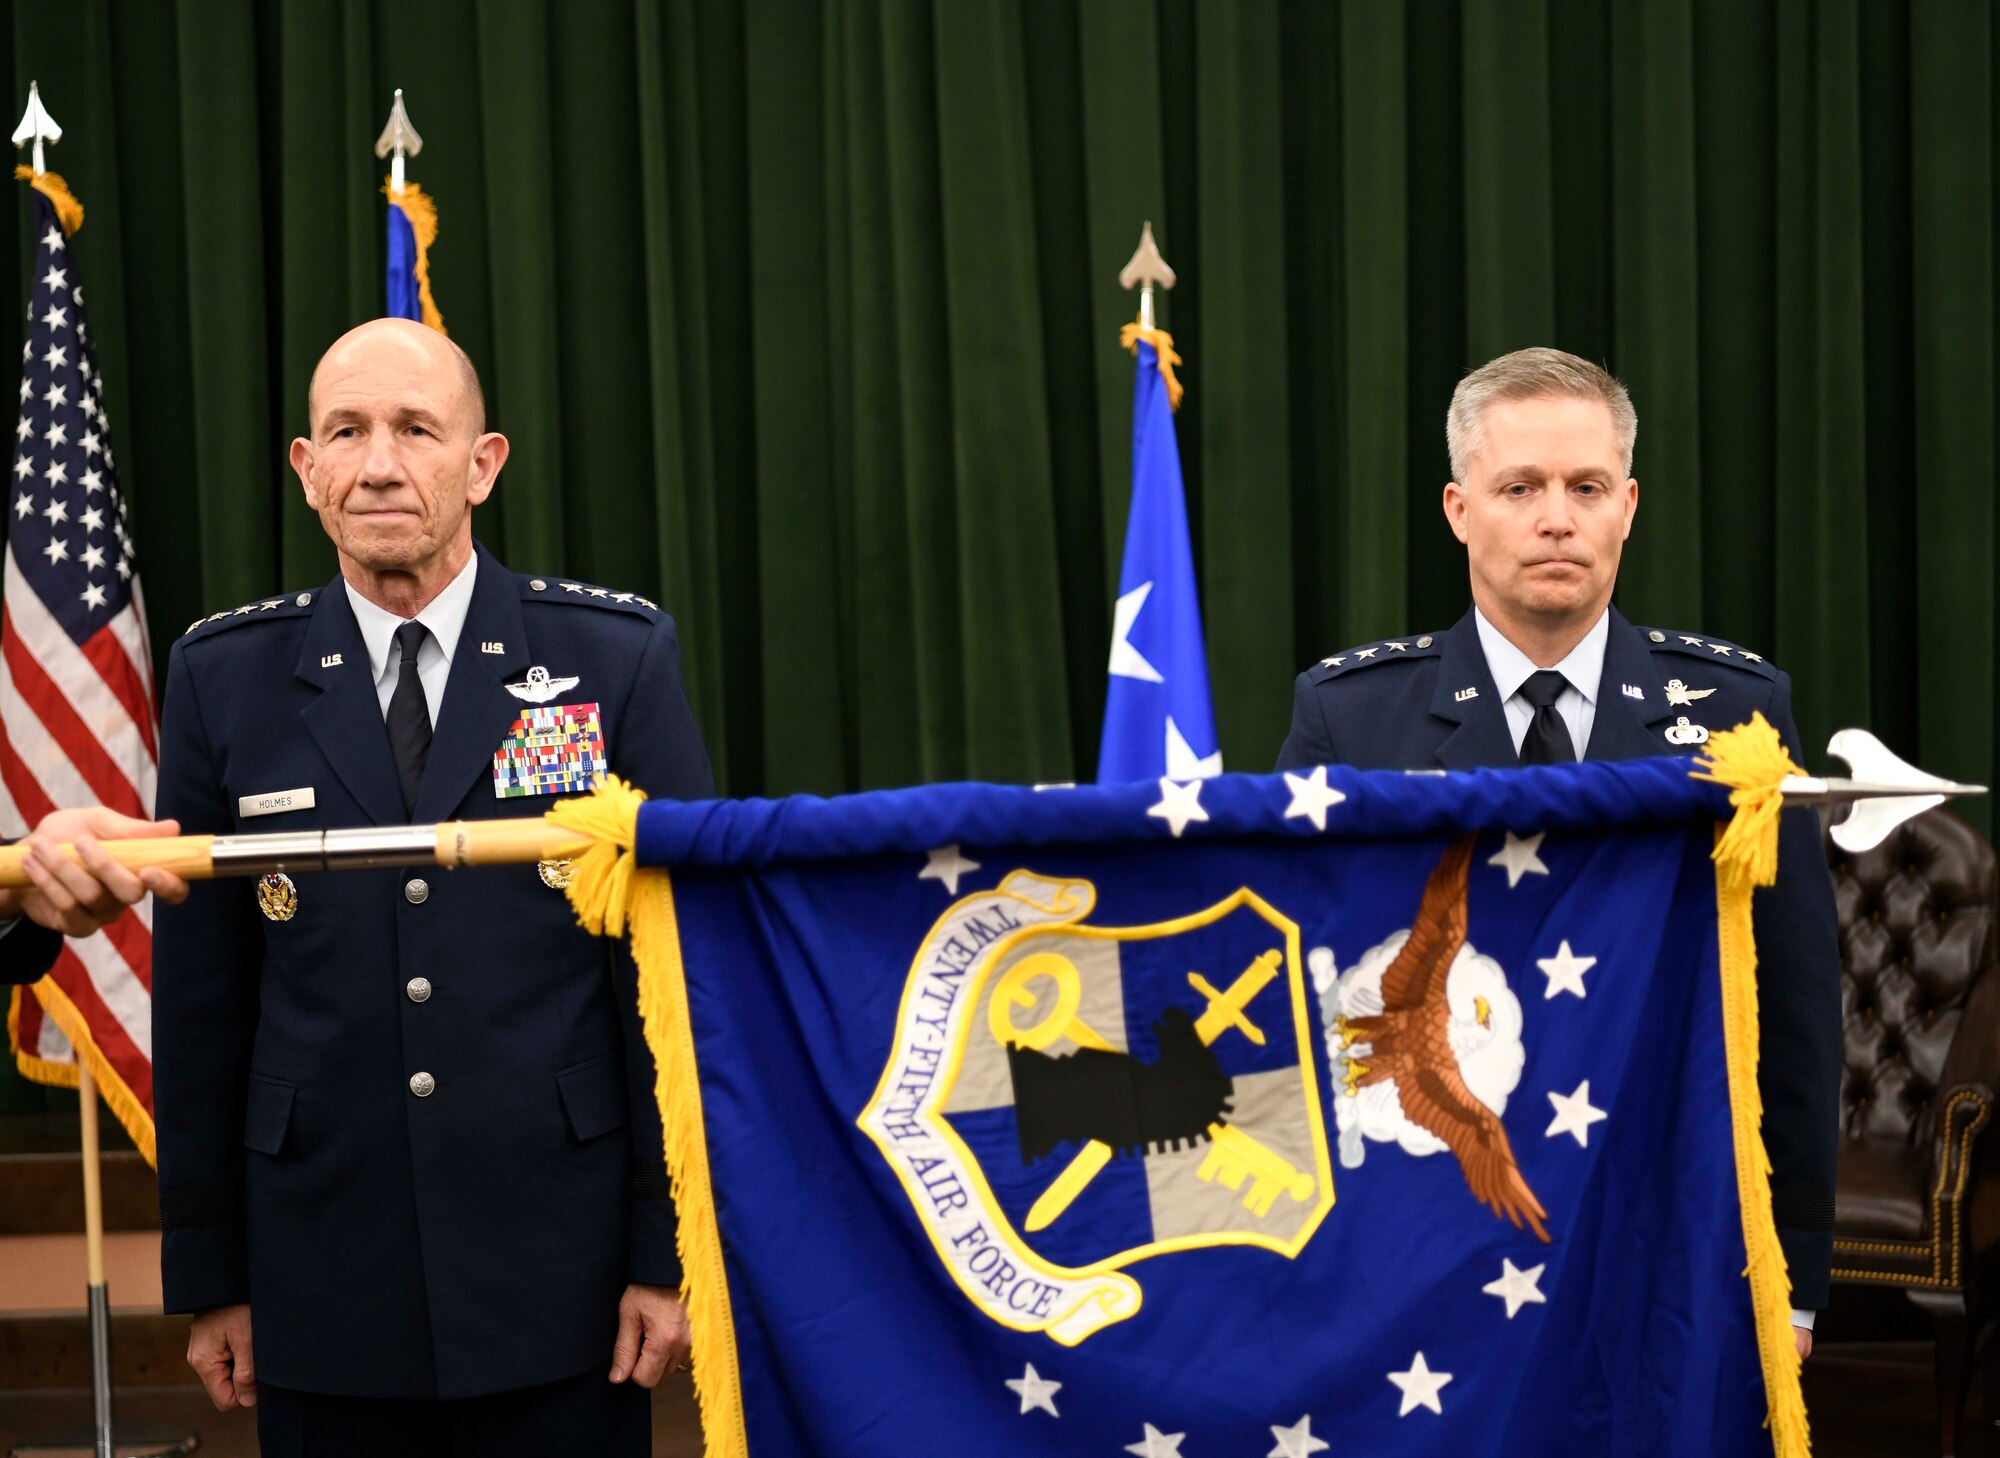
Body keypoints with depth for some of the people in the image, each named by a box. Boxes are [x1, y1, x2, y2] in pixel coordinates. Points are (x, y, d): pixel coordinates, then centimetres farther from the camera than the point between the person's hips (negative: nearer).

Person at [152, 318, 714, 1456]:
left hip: (558, 1272, -1)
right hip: (324, 1277, 1)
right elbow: (200, 1001, 5)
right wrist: (207, 1275, 5)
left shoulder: (618, 657, -1)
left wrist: (672, 1251, -3)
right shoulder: (225, 678, 4)